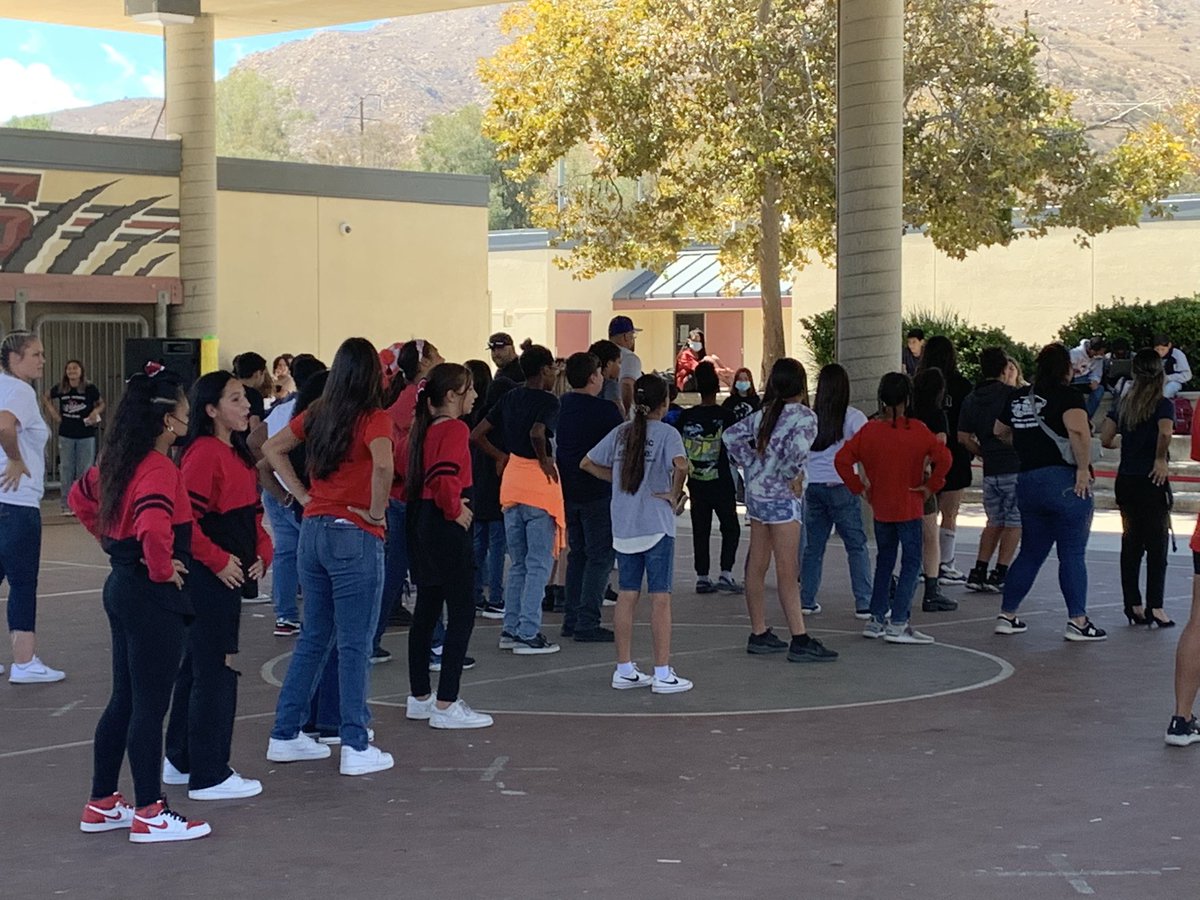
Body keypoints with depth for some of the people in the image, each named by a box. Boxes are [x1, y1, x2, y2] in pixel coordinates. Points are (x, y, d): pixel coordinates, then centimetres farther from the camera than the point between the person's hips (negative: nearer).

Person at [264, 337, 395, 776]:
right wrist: (377, 513, -15)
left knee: (313, 637, 17)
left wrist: (303, 494, 10)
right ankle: (356, 748, 3)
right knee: (354, 645, 0)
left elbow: (272, 448, 15)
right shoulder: (374, 419, -12)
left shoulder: (316, 415, 7)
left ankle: (285, 735, 21)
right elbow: (383, 465, -29)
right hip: (355, 537, -6)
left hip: (314, 530, 6)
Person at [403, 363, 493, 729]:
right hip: (446, 527, -10)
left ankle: (419, 698, 22)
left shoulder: (423, 428, 12)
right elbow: (444, 476, -29)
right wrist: (455, 509, -15)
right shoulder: (455, 429, -15)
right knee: (462, 613, -4)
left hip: (422, 522, 10)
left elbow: (409, 472, 18)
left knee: (426, 609, 15)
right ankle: (446, 705, -4)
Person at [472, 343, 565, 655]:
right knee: (539, 563, -1)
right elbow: (537, 434, -30)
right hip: (538, 481, -7)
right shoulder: (548, 401, -11)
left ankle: (511, 630, 17)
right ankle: (529, 635, -2)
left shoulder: (509, 398, 9)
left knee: (518, 562, 16)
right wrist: (544, 460, -14)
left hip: (511, 480, 7)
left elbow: (477, 434, 8)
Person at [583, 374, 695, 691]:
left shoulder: (620, 432, 7)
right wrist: (675, 495, -12)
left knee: (626, 596, 11)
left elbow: (587, 463, 10)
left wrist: (619, 479, 12)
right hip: (657, 526, -5)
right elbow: (680, 465, -28)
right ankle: (662, 674, 1)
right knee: (660, 597, 0)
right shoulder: (666, 433, -10)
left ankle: (625, 670, 15)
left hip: (623, 528, 5)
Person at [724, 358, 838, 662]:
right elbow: (798, 447, -28)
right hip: (782, 497, -7)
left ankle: (759, 634, 18)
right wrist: (793, 477, -12)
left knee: (756, 566, 11)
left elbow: (731, 435, 11)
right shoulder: (804, 416, -11)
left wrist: (752, 465, 8)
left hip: (755, 492, 7)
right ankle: (800, 641, -7)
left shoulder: (763, 414, 10)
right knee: (787, 571, -8)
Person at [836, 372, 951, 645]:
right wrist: (931, 486, -12)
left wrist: (859, 487, 4)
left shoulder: (869, 430, 0)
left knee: (884, 560, 17)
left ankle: (877, 620, 18)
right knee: (911, 563, 1)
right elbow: (943, 457, -23)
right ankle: (898, 624, -6)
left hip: (880, 508, 5)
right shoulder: (916, 430, -11)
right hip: (909, 507, -4)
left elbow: (842, 459, -3)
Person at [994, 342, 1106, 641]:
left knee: (1030, 552, 15)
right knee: (1073, 554, -1)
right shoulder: (1068, 396, -8)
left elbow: (1000, 432, 24)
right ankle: (1077, 621, -1)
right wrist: (1084, 468, -19)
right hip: (1065, 481, -6)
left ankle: (1006, 616, 17)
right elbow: (1078, 430, -25)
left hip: (1027, 480, 6)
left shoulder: (1018, 397, 12)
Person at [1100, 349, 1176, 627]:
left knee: (1130, 544, 11)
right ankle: (1155, 609, -3)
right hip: (1152, 482, -5)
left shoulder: (1123, 404, 7)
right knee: (1157, 544, 0)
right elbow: (1165, 432, -28)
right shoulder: (1163, 405, -9)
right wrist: (1160, 459, -14)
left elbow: (1106, 438, 3)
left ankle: (1133, 605, 14)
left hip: (1125, 481, 5)